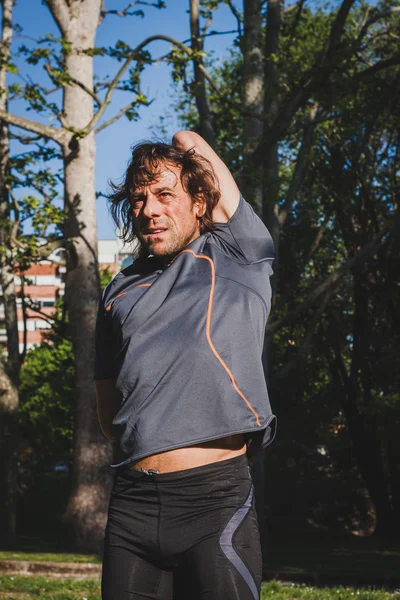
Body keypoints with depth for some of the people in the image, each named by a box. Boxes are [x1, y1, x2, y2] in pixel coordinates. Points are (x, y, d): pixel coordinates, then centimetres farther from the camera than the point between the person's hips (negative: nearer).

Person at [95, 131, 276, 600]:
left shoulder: (236, 258, 5)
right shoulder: (121, 293, 17)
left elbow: (189, 142, 7)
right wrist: (146, 446, 11)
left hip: (216, 496, -4)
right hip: (132, 501, 4)